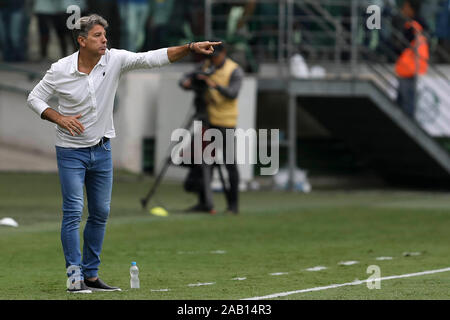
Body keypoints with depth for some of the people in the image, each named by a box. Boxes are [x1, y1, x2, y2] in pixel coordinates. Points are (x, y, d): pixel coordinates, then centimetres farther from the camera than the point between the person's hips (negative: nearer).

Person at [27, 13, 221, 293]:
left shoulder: (114, 60, -7)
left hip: (102, 150, 4)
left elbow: (153, 58, -14)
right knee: (73, 212, -10)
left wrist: (191, 48, -25)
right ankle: (75, 276, -6)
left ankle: (91, 275, 18)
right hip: (71, 151, -4)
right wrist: (59, 118, -18)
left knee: (101, 214, 8)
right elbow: (35, 98, -1)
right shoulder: (60, 70, -12)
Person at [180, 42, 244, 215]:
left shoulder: (235, 71, -6)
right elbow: (189, 77, 9)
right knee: (202, 161, 4)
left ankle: (233, 204, 0)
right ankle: (204, 202, 10)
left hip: (225, 123, -6)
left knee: (230, 164, -5)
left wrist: (215, 85, -35)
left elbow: (232, 93, -20)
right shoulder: (206, 66, 10)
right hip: (208, 121, 6)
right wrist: (186, 82, -16)